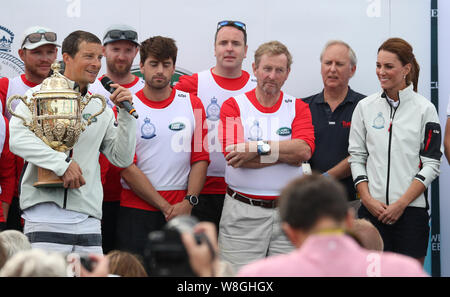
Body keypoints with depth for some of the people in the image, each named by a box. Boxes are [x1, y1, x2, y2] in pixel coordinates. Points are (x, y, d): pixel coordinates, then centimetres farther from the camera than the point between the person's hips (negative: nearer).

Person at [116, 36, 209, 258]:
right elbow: (127, 167, -6)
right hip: (136, 210, -2)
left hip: (181, 209, 2)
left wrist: (188, 202, -8)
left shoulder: (192, 104, 8)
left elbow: (201, 159, 6)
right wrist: (164, 206, -11)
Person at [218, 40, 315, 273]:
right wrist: (287, 153, -9)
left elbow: (304, 149, -10)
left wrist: (259, 147, -17)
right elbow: (236, 157, -13)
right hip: (242, 212, -2)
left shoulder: (298, 108, 9)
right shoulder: (234, 106, 2)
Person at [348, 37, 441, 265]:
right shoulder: (365, 107, 8)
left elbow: (431, 165, -2)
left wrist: (402, 203, -10)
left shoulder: (425, 109, 0)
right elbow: (356, 157, 10)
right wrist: (367, 199, -4)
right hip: (373, 209, 2)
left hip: (411, 210, -2)